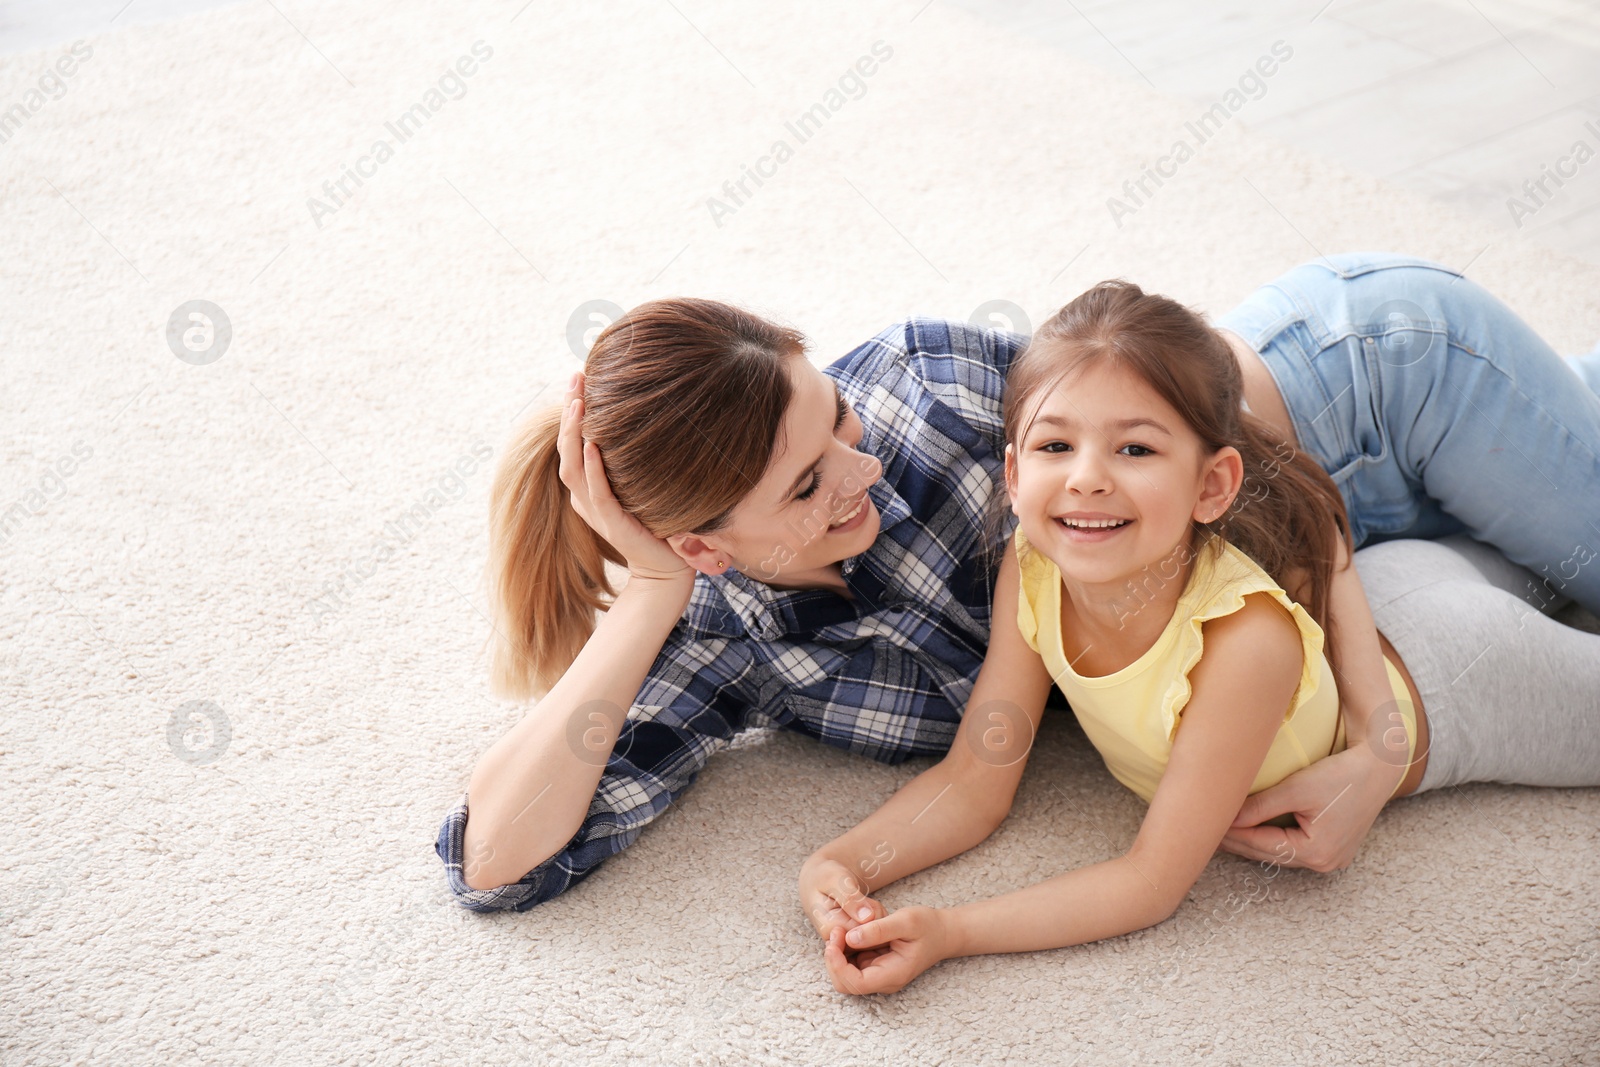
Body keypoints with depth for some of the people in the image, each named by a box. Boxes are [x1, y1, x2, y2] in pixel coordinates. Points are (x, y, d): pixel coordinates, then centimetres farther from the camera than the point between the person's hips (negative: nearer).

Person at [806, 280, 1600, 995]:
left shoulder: (1248, 635, -44)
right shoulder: (1031, 573, -29)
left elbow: (1152, 884, -37)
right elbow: (973, 783, -21)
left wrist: (946, 932, -45)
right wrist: (842, 864, -38)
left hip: (1436, 680, -5)